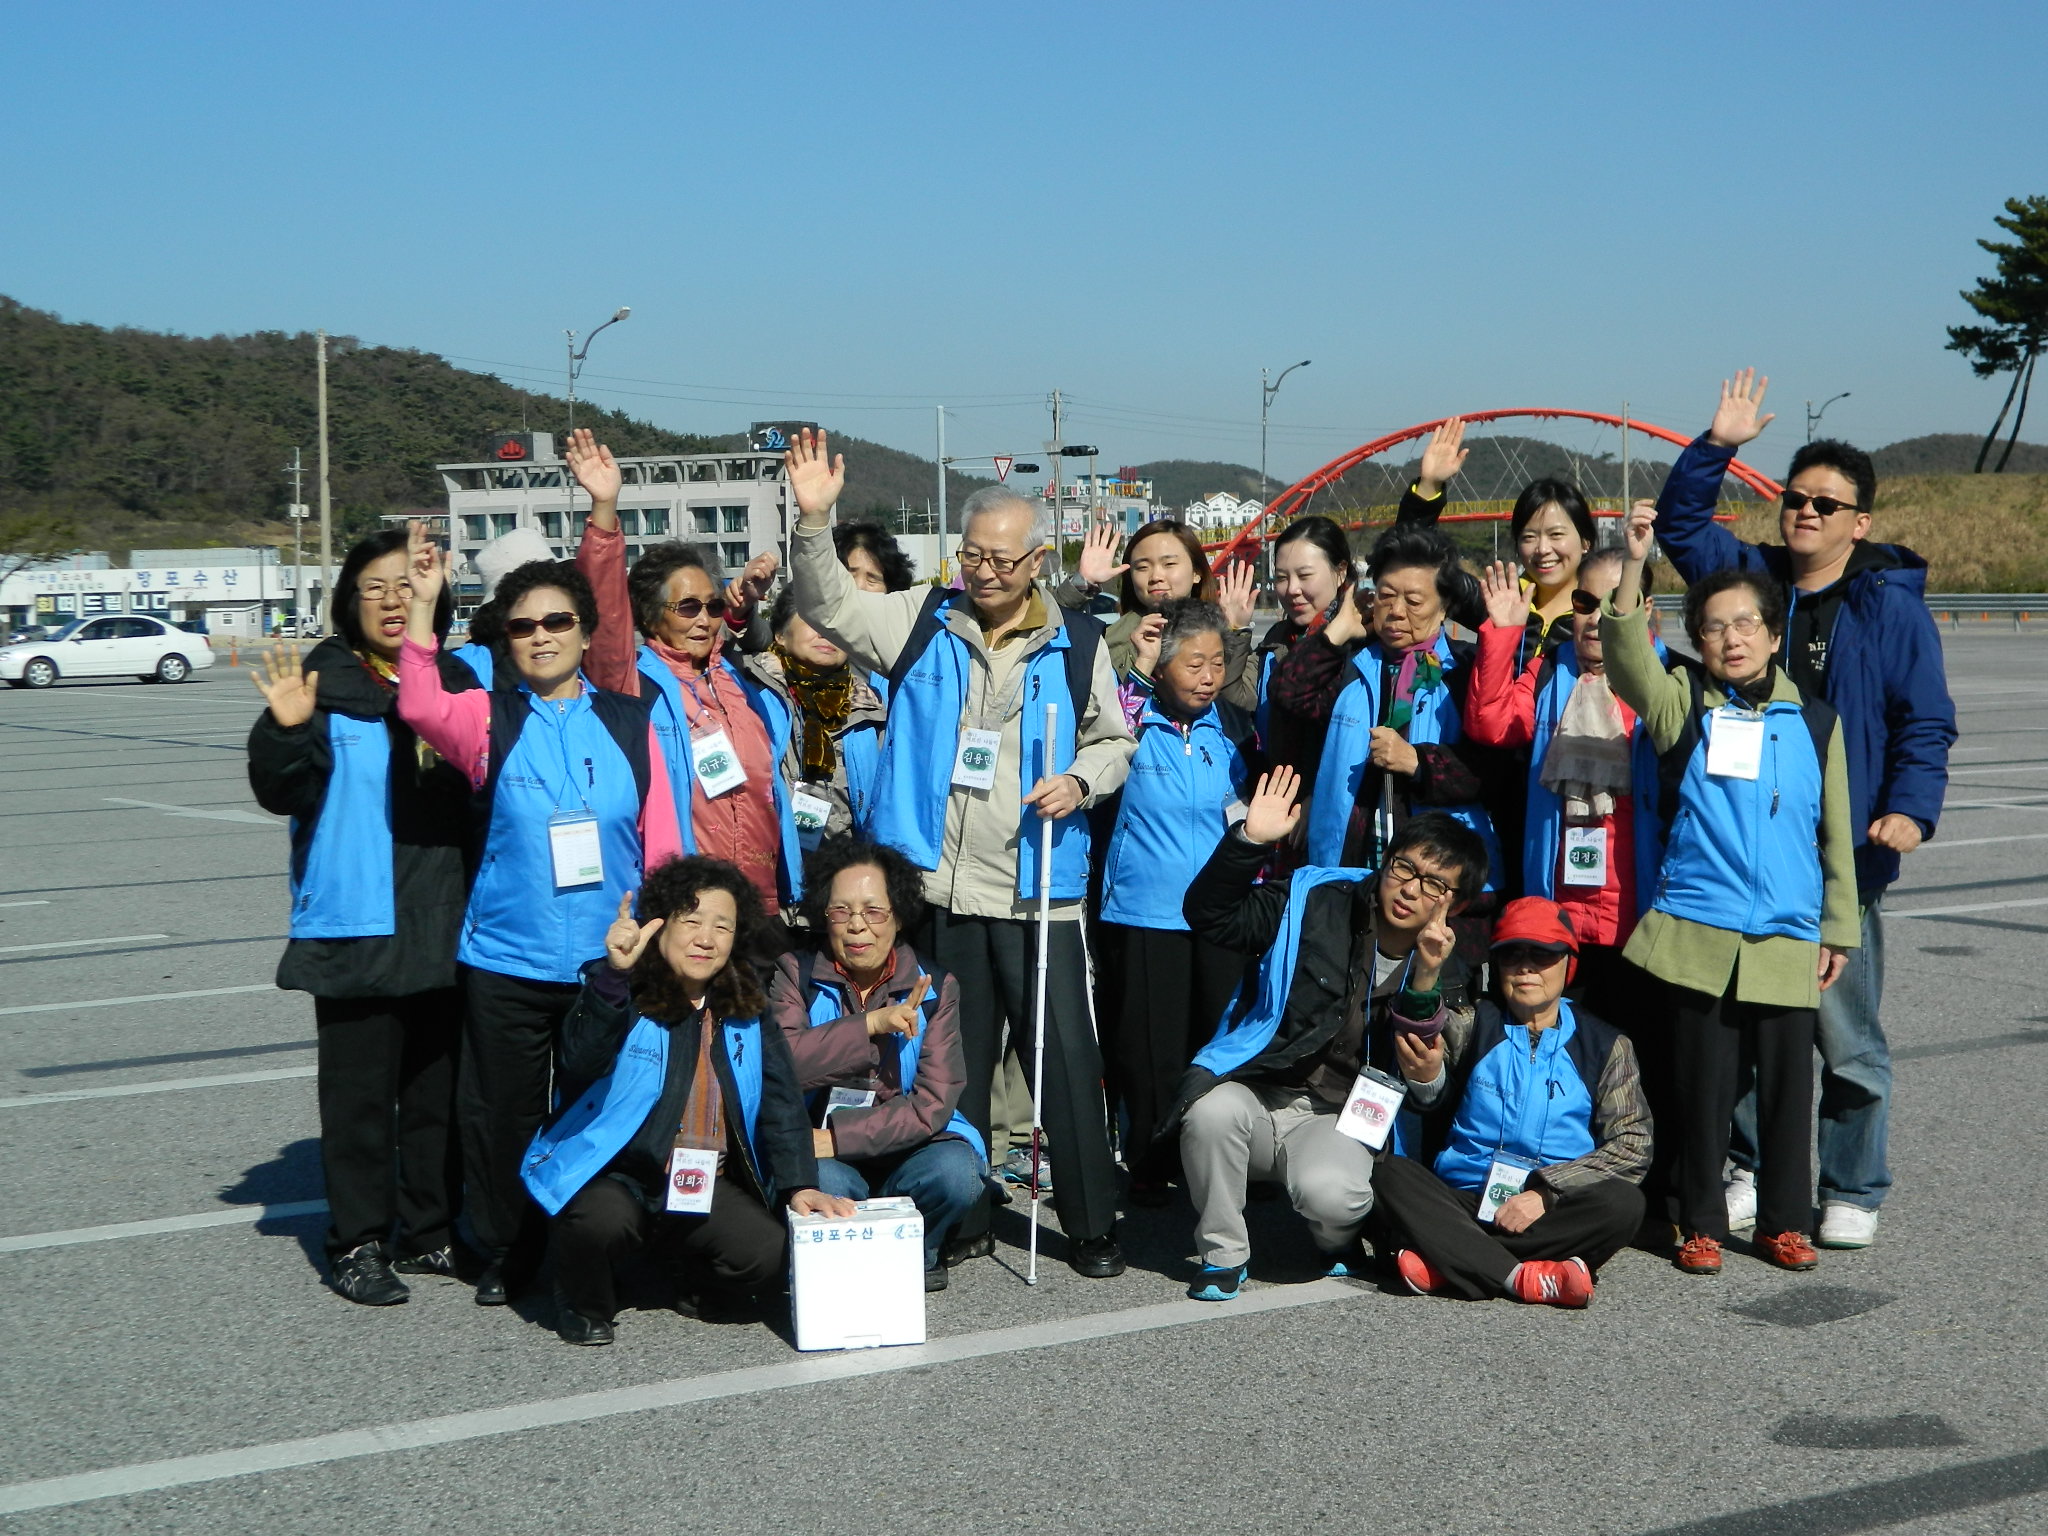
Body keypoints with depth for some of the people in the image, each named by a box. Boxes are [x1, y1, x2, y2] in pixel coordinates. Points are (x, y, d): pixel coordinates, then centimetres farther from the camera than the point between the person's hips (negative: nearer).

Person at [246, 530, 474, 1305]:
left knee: (439, 1085, 12)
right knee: (359, 1090, 0)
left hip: (445, 927, 4)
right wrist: (288, 730, -27)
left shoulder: (458, 681, 9)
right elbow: (280, 795, -12)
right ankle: (357, 1243, 10)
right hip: (355, 923, -4)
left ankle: (428, 1230, 23)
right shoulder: (325, 685, -4)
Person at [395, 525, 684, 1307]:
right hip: (506, 958, -1)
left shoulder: (628, 722, 5)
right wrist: (424, 602, -27)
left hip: (610, 960, 1)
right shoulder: (489, 719, 1)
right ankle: (505, 1253, 23)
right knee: (502, 1110, 7)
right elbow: (420, 707, -21)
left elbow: (662, 845, 6)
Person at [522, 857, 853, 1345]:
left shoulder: (747, 1013, 6)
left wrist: (799, 1185, -9)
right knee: (599, 1219, -36)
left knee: (766, 1249, -22)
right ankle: (584, 1307, 0)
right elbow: (581, 1063, -29)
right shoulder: (620, 994, -9)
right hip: (615, 1176, -4)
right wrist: (613, 974, -42)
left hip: (706, 1188, 4)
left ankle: (696, 1288, 14)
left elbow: (781, 1104, 5)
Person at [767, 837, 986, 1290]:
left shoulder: (934, 988, -1)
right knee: (823, 1183, -35)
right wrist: (872, 1023, -28)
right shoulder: (795, 974, -2)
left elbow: (933, 1104, -11)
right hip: (820, 1156, -1)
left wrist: (833, 1140, -20)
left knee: (955, 1172, -30)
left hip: (906, 1153, 2)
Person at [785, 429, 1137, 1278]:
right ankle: (960, 1221, 23)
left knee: (1067, 1057, 0)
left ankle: (1091, 1222, 12)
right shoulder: (922, 621, 5)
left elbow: (1115, 738, 13)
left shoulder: (1076, 645, 4)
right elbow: (830, 606, -4)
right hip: (936, 883, 1)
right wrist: (814, 521, -19)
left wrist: (1080, 780, -7)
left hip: (1038, 889, -1)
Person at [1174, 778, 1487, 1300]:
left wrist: (1424, 983, -25)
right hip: (1256, 1093, 1)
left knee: (1332, 1193, -34)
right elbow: (1208, 916, -6)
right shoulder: (1314, 903, 0)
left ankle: (1338, 1241, 6)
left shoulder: (1444, 975, 3)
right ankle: (1223, 1254, -10)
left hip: (1338, 1122, 0)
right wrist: (1251, 840, -19)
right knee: (1213, 1109, -35)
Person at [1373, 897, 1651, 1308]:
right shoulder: (1475, 1026, 12)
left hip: (1553, 1213, -1)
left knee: (1623, 1203, -29)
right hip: (1463, 1205, 1)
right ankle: (1522, 1276, -37)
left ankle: (1450, 1265, -31)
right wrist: (1425, 1075, -34)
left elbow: (1631, 1145, -1)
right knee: (1391, 1172, -23)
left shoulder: (1605, 1046, 10)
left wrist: (1545, 1191, -14)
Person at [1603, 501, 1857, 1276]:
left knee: (1788, 1085, 6)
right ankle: (1701, 1224, 15)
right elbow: (1627, 658, -18)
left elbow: (1835, 833, 12)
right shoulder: (1683, 704, 3)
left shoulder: (1814, 722, 8)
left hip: (1787, 941, 2)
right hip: (1697, 934, -2)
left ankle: (1785, 1220, 21)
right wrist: (1634, 564, -30)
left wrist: (1837, 930, 11)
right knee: (1703, 1086, 4)